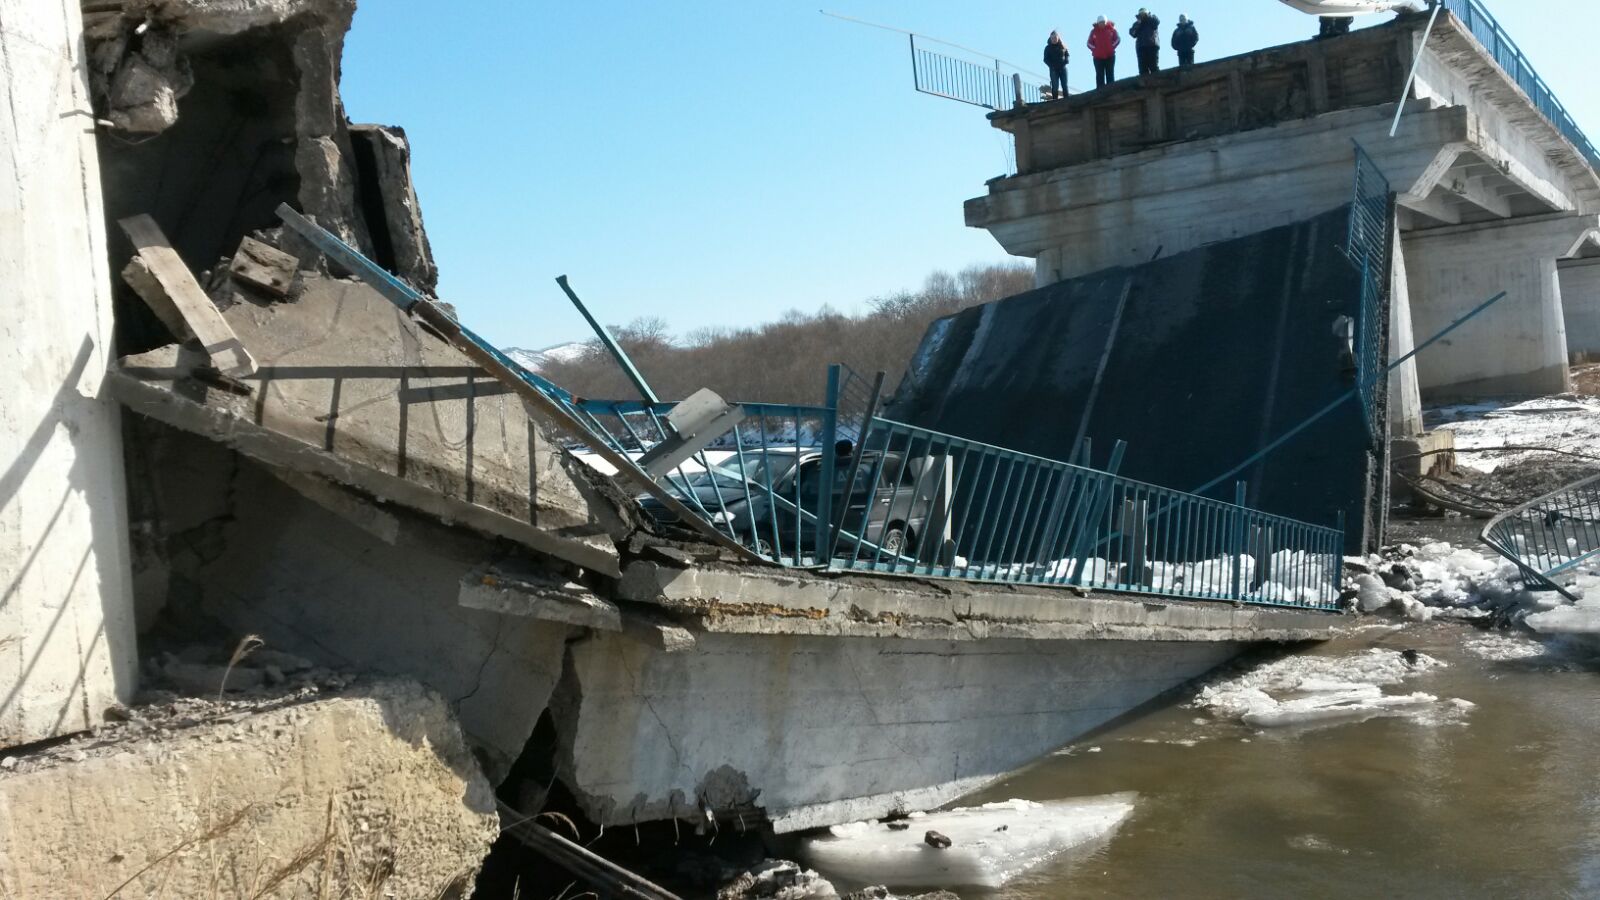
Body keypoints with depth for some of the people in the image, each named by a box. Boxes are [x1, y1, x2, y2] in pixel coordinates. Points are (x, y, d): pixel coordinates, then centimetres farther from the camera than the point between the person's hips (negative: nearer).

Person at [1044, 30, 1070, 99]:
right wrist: (1051, 65, -14)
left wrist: (1066, 60, -9)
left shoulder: (1062, 46, 9)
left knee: (1065, 86, -1)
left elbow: (1068, 55, 12)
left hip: (1063, 68, 2)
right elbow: (1046, 59, 1)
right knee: (1055, 86, -9)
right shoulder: (1048, 48, 4)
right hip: (1054, 69, -2)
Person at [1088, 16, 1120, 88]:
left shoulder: (1111, 29, 0)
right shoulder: (1094, 31, 1)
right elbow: (1089, 43, 7)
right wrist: (1095, 50, -3)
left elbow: (1117, 39, 5)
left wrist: (1112, 47, -3)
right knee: (1100, 76, 0)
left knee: (1110, 75, 3)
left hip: (1110, 56, 0)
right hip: (1098, 57, 0)